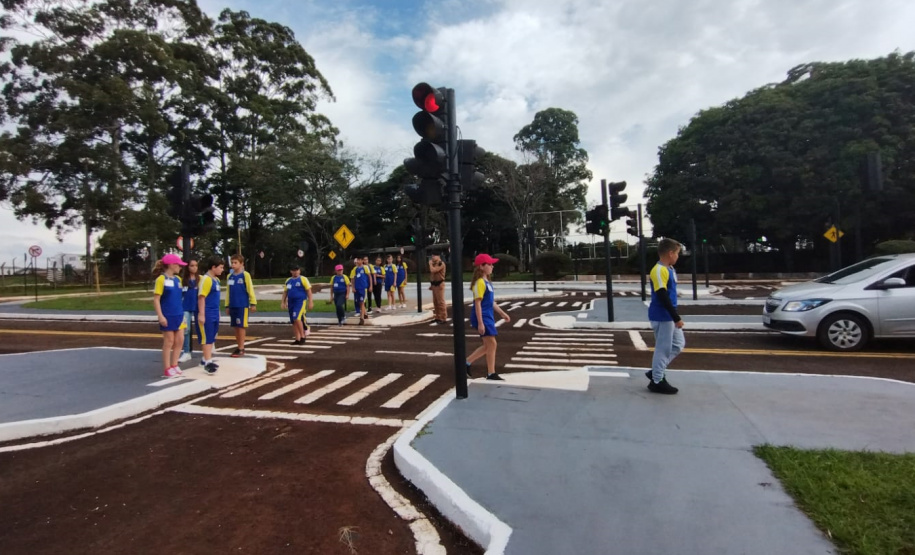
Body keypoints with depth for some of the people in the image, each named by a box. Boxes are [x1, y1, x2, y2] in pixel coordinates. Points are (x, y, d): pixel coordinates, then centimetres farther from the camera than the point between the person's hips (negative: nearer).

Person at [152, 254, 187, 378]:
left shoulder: (178, 279, 10)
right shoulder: (161, 279, -11)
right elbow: (156, 299, -14)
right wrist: (160, 316, -19)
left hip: (179, 315, 7)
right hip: (168, 316, -7)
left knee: (180, 340, 8)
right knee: (169, 342, 0)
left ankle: (174, 366, 20)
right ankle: (167, 370, 11)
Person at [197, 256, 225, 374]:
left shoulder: (216, 280, 12)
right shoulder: (206, 279, -15)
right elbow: (201, 297, -19)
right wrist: (201, 314, -21)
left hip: (215, 314, 9)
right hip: (207, 314, -9)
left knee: (211, 338, 15)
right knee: (206, 338, -4)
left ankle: (206, 359, 26)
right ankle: (207, 362, -1)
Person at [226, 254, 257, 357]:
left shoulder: (245, 275, -6)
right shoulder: (229, 276, 10)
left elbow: (250, 290, -7)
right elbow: (228, 292, 15)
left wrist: (253, 303, -10)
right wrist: (227, 306, 15)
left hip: (243, 305, -5)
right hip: (233, 305, 5)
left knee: (241, 326, -3)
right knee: (236, 327, 10)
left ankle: (241, 349, 3)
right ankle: (238, 347, 20)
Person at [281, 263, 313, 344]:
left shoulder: (303, 279, -3)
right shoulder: (288, 281, 14)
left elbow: (308, 291, -5)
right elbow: (285, 292, 21)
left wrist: (310, 302, -9)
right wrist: (283, 302, 13)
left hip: (300, 301, -6)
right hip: (291, 302, 6)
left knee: (297, 318, -21)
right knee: (293, 322, 7)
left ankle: (303, 336, -8)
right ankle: (297, 339, 16)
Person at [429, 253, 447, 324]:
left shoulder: (441, 264, -12)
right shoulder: (434, 264, 18)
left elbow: (433, 270, -23)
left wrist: (430, 264, -6)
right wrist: (431, 284, 19)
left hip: (439, 284, -9)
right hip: (434, 284, 9)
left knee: (440, 301, -8)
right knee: (435, 302, 11)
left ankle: (443, 318, -4)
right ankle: (437, 317, 19)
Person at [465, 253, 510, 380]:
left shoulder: (487, 282, 13)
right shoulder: (480, 282, -16)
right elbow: (477, 303, -19)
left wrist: (502, 313, 23)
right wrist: (480, 323, -22)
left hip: (488, 317, 10)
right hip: (482, 317, -10)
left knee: (487, 345, 14)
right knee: (492, 343, -5)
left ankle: (466, 363, 25)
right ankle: (491, 374, 6)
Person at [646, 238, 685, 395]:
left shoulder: (669, 269, 12)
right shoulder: (659, 270, -20)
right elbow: (662, 297, -24)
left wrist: (675, 317, 22)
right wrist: (676, 318, -22)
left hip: (669, 316, 10)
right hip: (662, 317, -10)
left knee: (679, 344, 16)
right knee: (663, 348, 0)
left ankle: (656, 372, 24)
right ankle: (657, 382, 13)